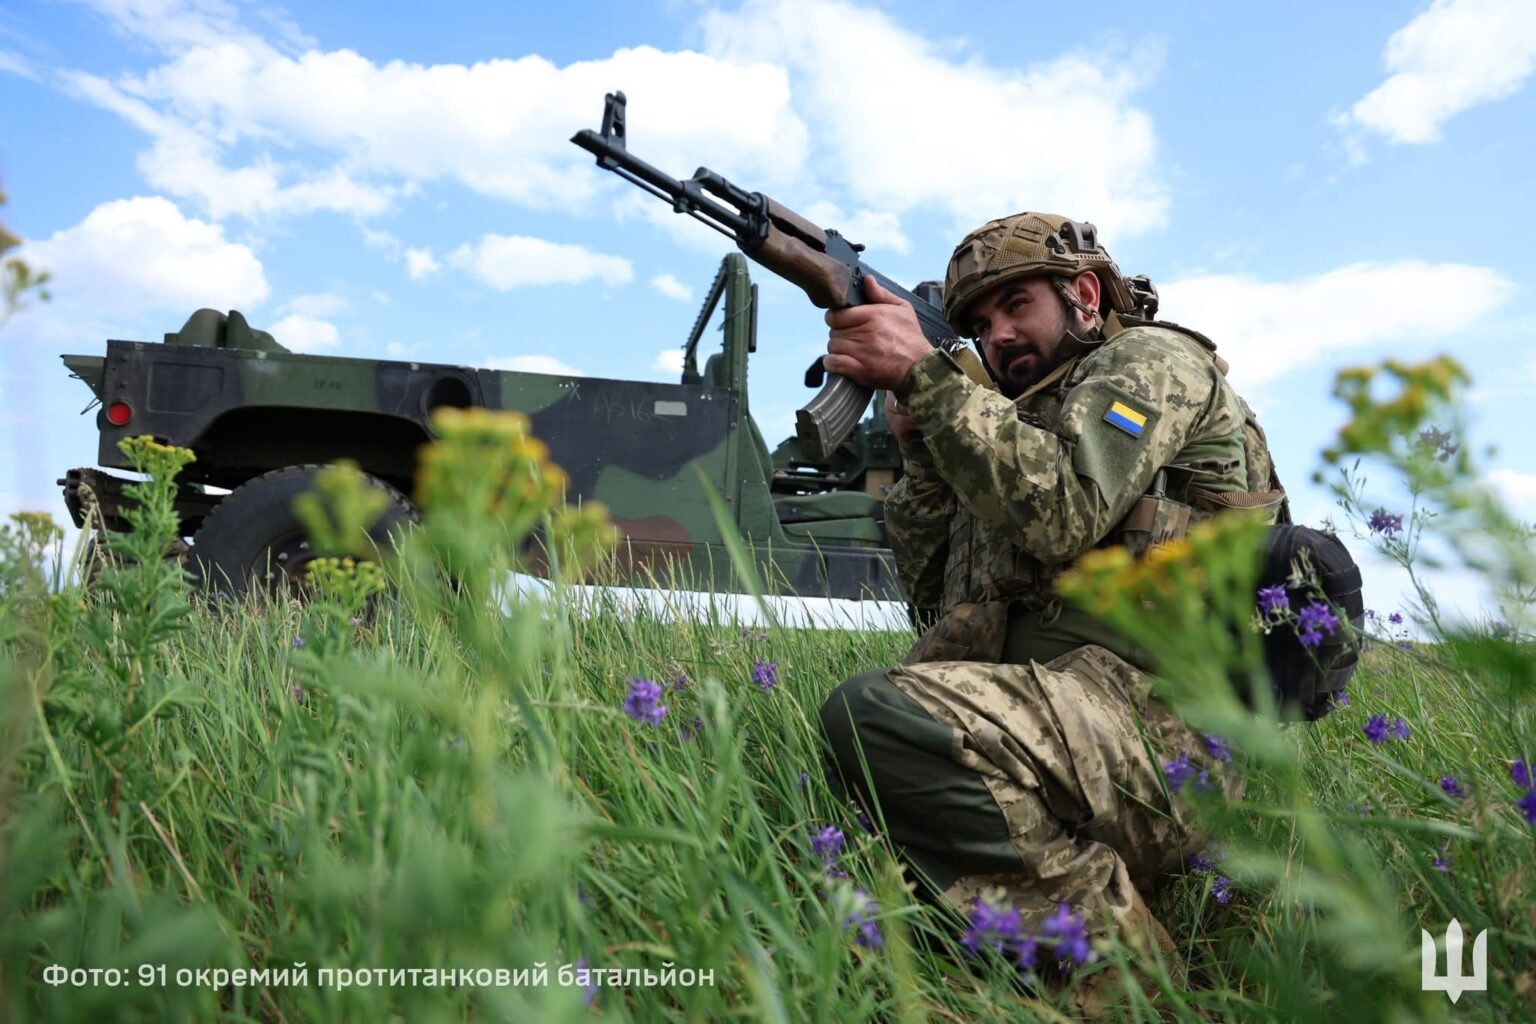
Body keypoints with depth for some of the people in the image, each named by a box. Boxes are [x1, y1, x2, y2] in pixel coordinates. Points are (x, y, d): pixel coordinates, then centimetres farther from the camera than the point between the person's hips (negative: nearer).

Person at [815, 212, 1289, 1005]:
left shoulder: (1153, 360, 5)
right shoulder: (1023, 420, 28)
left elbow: (1060, 515, -16)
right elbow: (943, 602, 20)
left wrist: (924, 374, -12)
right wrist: (918, 446, 11)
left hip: (1160, 721, -9)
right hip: (1059, 722, 9)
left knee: (873, 712, -29)